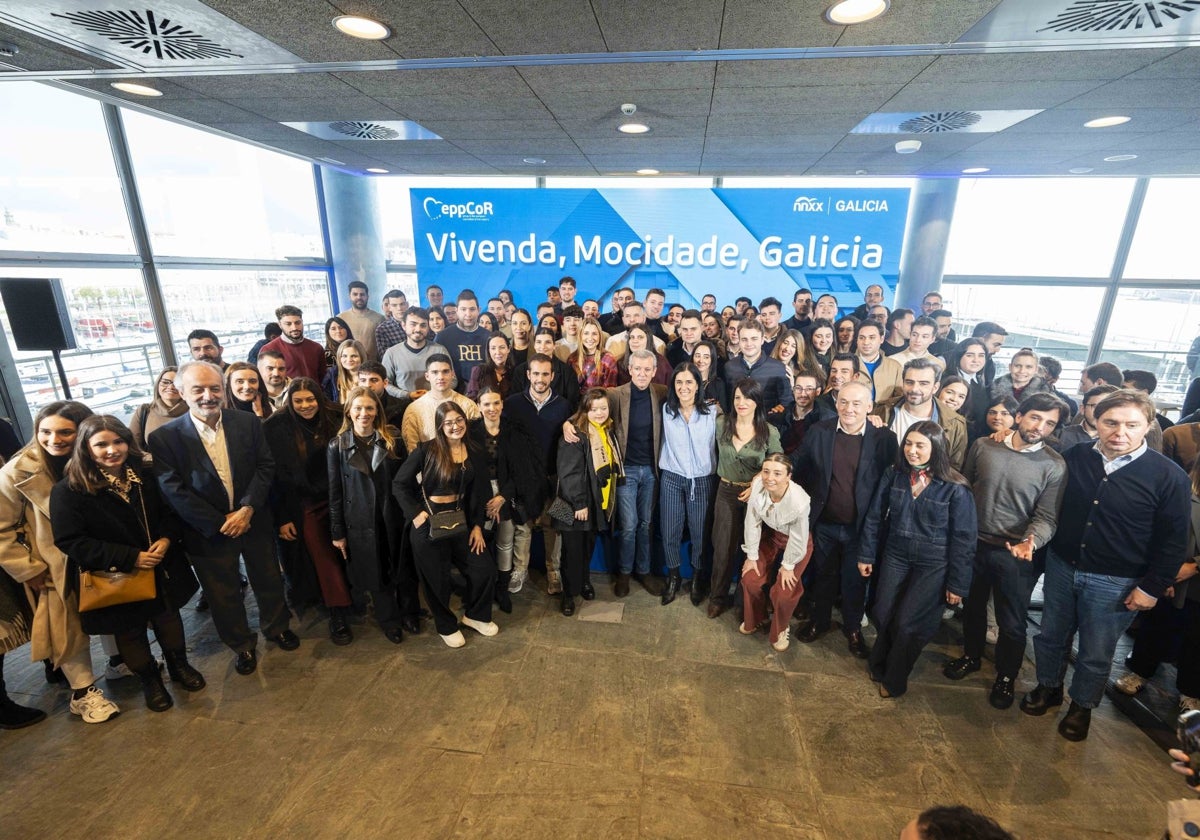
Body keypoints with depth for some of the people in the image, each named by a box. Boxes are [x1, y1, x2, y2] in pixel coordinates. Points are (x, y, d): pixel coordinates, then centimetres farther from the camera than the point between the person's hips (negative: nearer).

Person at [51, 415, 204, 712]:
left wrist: (166, 538, -17)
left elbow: (171, 511, 3)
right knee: (130, 633, 18)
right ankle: (149, 680, 40)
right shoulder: (68, 491, -18)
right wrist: (130, 558, -24)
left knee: (168, 620, 21)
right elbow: (70, 542, -18)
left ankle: (179, 665, 44)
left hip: (161, 570, 3)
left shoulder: (145, 475, -6)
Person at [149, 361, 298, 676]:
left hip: (252, 520, 2)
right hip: (208, 532, -1)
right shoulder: (164, 438, -12)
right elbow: (174, 491, -14)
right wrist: (220, 523, -15)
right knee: (223, 595, 15)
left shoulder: (248, 422, -6)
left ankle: (276, 627, 44)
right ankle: (243, 645, 38)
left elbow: (265, 466, -6)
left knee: (269, 580, 18)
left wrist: (247, 508, -17)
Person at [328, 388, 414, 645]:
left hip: (394, 517, 1)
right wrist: (337, 532, 0)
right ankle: (390, 621, 33)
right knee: (375, 574, 13)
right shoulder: (337, 446, -4)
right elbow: (334, 492, -1)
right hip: (361, 521, 0)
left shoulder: (392, 440, -2)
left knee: (403, 568, 12)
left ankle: (409, 612, 36)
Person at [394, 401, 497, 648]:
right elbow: (399, 484, -9)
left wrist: (477, 526, 0)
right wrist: (416, 513, -16)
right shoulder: (427, 450, -12)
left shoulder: (475, 454, 1)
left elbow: (477, 494, 5)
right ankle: (446, 626, 36)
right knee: (437, 579, 10)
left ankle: (475, 615, 31)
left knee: (485, 569, 4)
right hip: (428, 522, -4)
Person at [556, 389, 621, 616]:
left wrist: (611, 499, 14)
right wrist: (579, 503, -19)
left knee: (589, 546, 19)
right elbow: (569, 472, -20)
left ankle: (584, 581, 39)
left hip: (600, 502, 7)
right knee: (573, 550, 5)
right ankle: (569, 593, 21)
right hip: (577, 503, -6)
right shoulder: (575, 434, -17)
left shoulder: (609, 431, 7)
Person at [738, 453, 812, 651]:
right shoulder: (757, 486, -30)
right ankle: (754, 619, 34)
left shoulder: (799, 501, -39)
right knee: (750, 579, 3)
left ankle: (780, 629, 28)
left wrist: (788, 565, -7)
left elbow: (798, 539, -22)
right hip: (770, 533, 3)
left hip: (795, 541, -3)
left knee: (783, 591, -7)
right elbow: (752, 522, -15)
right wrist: (752, 556, -6)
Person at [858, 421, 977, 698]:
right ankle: (879, 664, 38)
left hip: (933, 564, -3)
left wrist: (957, 583, -6)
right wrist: (866, 555, 5)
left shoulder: (955, 488, -15)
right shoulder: (893, 476, -6)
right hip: (895, 556, 3)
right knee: (883, 615, 8)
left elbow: (963, 538, -10)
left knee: (908, 622, 3)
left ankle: (894, 679, 30)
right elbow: (874, 517, 1)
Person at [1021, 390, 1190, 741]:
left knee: (1095, 654, 14)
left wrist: (1151, 587, -8)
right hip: (1061, 567, 3)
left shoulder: (1169, 476, -12)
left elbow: (1173, 541, -7)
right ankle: (1048, 687, 40)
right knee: (1051, 636, 18)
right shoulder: (1073, 458, -5)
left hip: (1115, 583, -2)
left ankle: (1082, 706, 37)